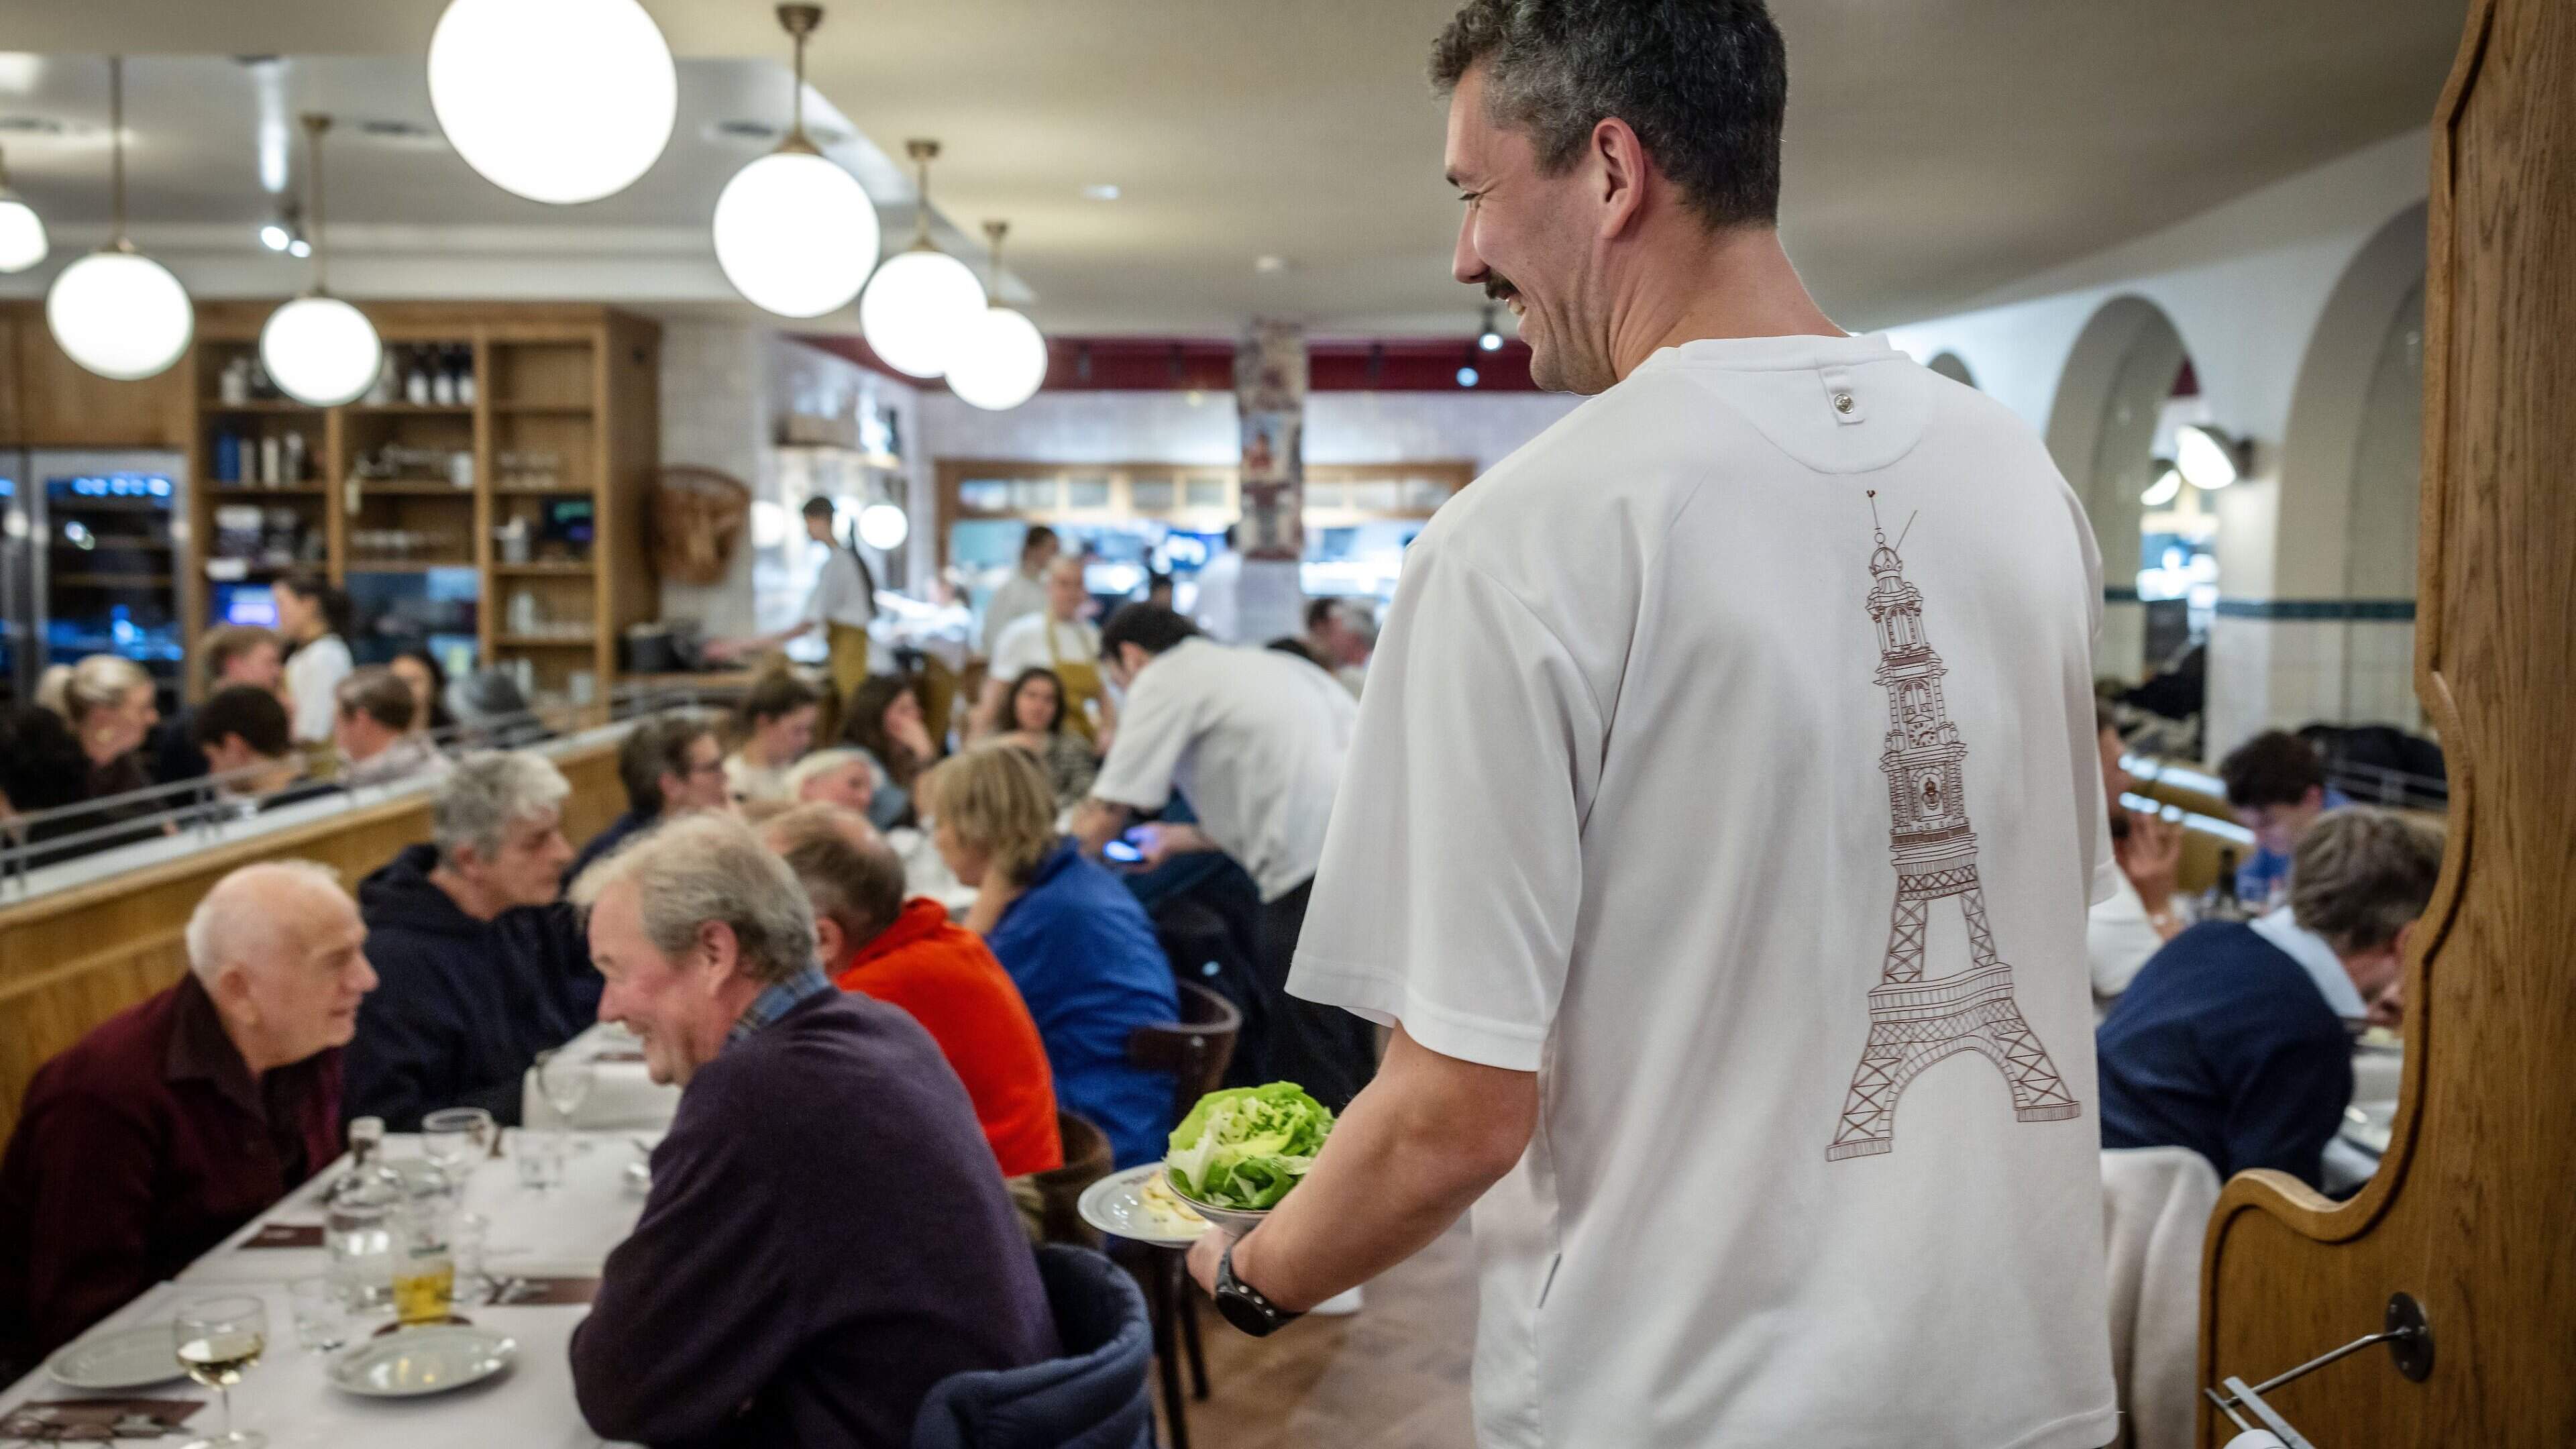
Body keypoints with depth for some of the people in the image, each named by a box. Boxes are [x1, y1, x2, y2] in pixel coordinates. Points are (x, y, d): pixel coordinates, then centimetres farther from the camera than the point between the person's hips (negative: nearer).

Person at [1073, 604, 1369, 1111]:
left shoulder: (1161, 681, 5)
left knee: (1308, 1074, 0)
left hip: (1314, 865, -8)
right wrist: (1181, 838, 39)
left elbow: (1103, 818, 2)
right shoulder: (1263, 664, 28)